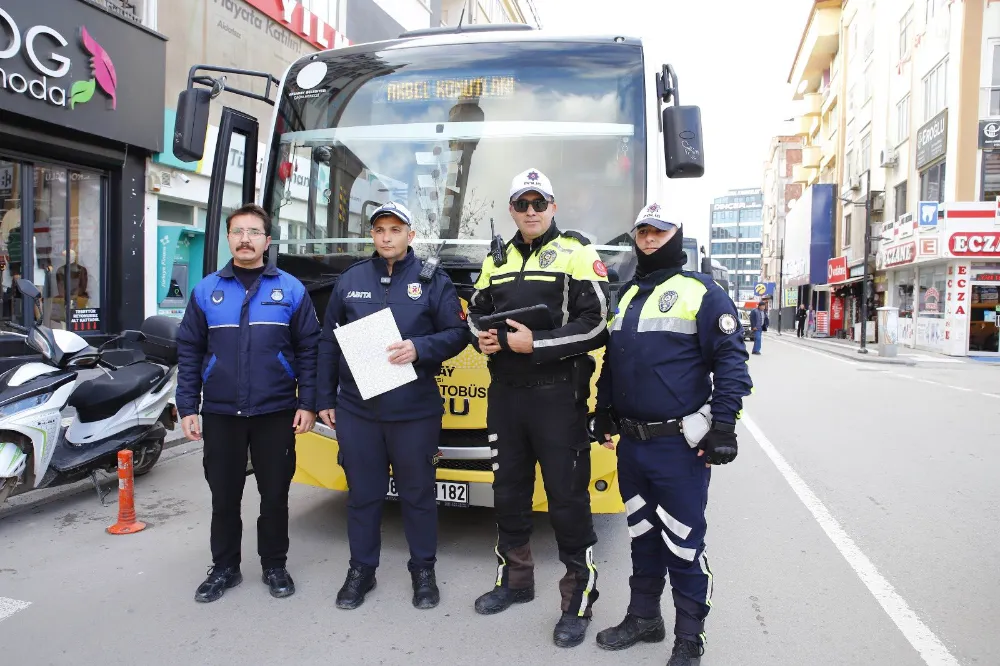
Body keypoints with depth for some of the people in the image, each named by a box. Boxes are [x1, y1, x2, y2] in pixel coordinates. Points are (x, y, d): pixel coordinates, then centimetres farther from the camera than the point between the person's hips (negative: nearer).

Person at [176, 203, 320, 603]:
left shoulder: (291, 289, 1)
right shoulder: (206, 290, 6)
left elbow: (308, 349, 0)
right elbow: (189, 352, 6)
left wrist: (307, 404, -6)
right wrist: (187, 408, 0)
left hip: (276, 413, -1)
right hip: (220, 414, 2)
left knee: (274, 494, 9)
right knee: (224, 496, 12)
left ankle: (274, 566, 27)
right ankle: (225, 568, 29)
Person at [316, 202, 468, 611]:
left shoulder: (433, 281, 1)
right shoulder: (350, 280, 8)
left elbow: (457, 333, -1)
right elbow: (328, 343, 11)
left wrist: (419, 348, -19)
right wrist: (326, 400, 9)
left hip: (415, 411, -2)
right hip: (356, 410, 2)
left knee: (418, 493, 9)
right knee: (363, 493, 12)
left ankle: (424, 570, 26)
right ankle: (361, 570, 28)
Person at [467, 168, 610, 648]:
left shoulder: (577, 254, -4)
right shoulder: (497, 259, 14)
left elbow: (596, 324, -12)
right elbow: (477, 310, 21)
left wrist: (537, 344, -18)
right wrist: (481, 336, -2)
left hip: (558, 396, -5)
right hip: (505, 393, 6)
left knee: (567, 497, 1)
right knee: (508, 491, 16)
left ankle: (579, 599, 17)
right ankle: (514, 579, 34)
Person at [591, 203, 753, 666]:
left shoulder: (702, 292, -5)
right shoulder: (626, 294, 15)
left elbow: (731, 361, -10)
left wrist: (723, 425, -16)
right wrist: (604, 412, 19)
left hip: (680, 445, -6)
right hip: (630, 443, 6)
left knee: (684, 544, 3)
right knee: (642, 535, 18)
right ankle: (643, 617, 34)